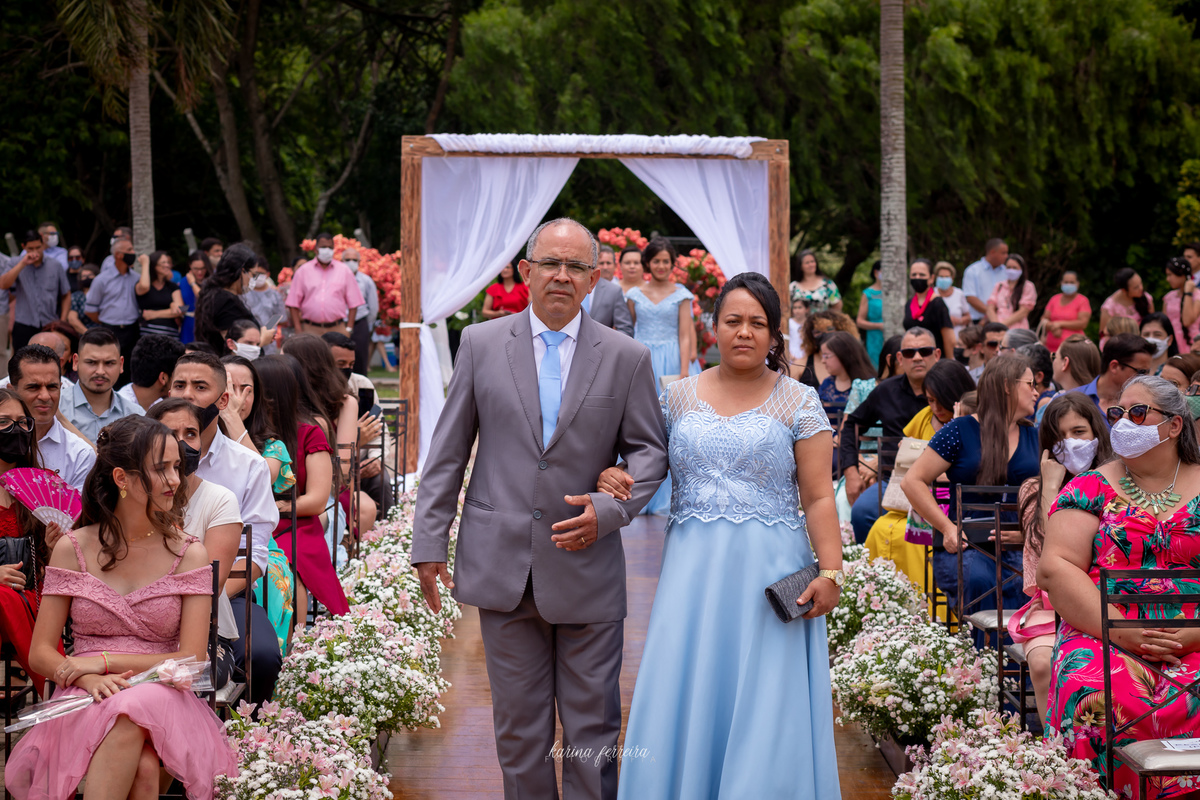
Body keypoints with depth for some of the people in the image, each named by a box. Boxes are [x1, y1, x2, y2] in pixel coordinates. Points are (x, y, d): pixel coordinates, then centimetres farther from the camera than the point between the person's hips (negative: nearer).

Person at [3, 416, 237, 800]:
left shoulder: (189, 555, 7)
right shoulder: (73, 549, 7)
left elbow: (192, 660, 0)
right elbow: (40, 653, 6)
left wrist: (105, 661, -10)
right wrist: (90, 679, -16)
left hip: (164, 700, 0)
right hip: (84, 704, 0)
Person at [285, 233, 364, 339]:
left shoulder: (344, 270, 10)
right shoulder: (303, 271, 9)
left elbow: (353, 303, 9)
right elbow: (293, 304, 6)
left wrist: (349, 329, 0)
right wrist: (298, 330, -3)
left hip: (337, 330, 0)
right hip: (310, 330, 0)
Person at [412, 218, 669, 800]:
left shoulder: (627, 358, 3)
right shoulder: (481, 344, 5)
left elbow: (649, 450, 6)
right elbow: (447, 450, 7)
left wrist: (610, 509, -12)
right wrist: (430, 542, 3)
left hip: (587, 568, -1)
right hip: (503, 565, 1)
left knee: (593, 733, 3)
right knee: (519, 730, 8)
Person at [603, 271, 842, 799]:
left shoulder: (798, 403, 2)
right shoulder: (680, 397, 10)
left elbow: (818, 499, -3)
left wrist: (831, 573, -14)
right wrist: (613, 476, -5)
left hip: (769, 575, -3)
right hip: (692, 569, 3)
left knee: (761, 710, -3)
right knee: (685, 704, 1)